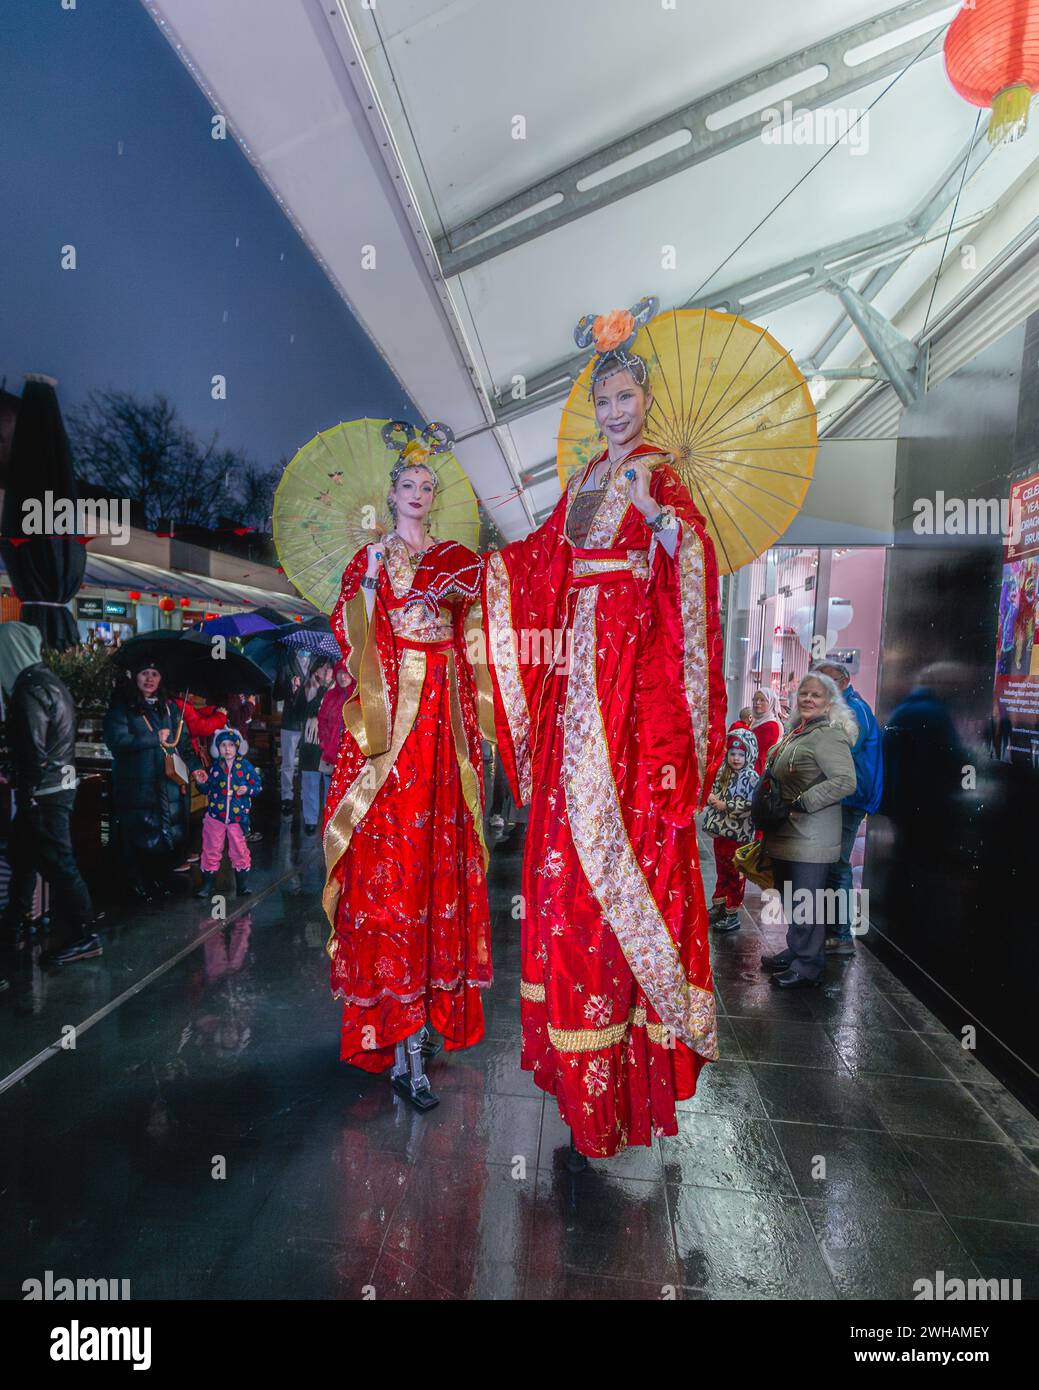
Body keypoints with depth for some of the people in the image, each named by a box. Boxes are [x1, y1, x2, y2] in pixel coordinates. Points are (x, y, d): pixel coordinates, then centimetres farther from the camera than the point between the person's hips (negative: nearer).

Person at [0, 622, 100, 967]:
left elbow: (33, 750, -21)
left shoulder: (29, 689, -18)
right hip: (58, 784, 10)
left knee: (58, 863, -3)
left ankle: (84, 938, 4)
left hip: (44, 792, -10)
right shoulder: (47, 680, 11)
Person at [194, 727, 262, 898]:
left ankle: (242, 882, 20)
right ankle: (207, 882, 22)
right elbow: (208, 789, 11)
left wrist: (248, 789, -18)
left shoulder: (245, 765, -3)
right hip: (215, 815, 1)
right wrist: (202, 782, -9)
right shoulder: (214, 766, 2)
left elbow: (258, 785, 0)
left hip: (238, 816, -1)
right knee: (211, 849, 9)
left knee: (239, 849, 7)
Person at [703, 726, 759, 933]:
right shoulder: (723, 773, 7)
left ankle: (732, 914, 15)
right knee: (721, 871, 19)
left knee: (736, 875, 5)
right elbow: (714, 791, 19)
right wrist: (712, 798, -3)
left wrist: (726, 805, -20)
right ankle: (718, 907, 33)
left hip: (739, 835, -7)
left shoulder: (751, 778, -15)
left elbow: (751, 805, -24)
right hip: (720, 831, 7)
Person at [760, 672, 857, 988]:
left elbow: (845, 781, -27)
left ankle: (808, 965, 14)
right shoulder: (796, 731, 15)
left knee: (806, 902, 0)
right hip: (787, 834, 10)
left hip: (810, 839, -10)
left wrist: (800, 803, -24)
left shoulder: (828, 736, -16)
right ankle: (795, 953, 35)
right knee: (790, 898, 19)